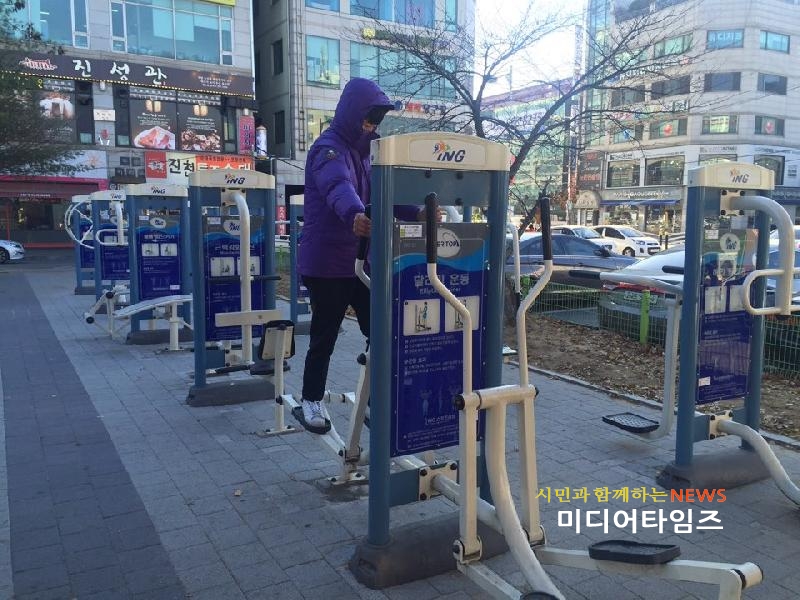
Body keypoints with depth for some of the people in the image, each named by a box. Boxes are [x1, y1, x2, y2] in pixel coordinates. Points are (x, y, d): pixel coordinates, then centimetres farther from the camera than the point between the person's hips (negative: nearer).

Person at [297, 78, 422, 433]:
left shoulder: (363, 150, 15)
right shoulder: (328, 149, -14)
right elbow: (339, 188, -35)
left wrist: (416, 213, -4)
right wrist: (354, 216, -56)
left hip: (361, 260, 8)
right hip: (327, 264, -8)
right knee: (324, 336, 5)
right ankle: (311, 401, 23)